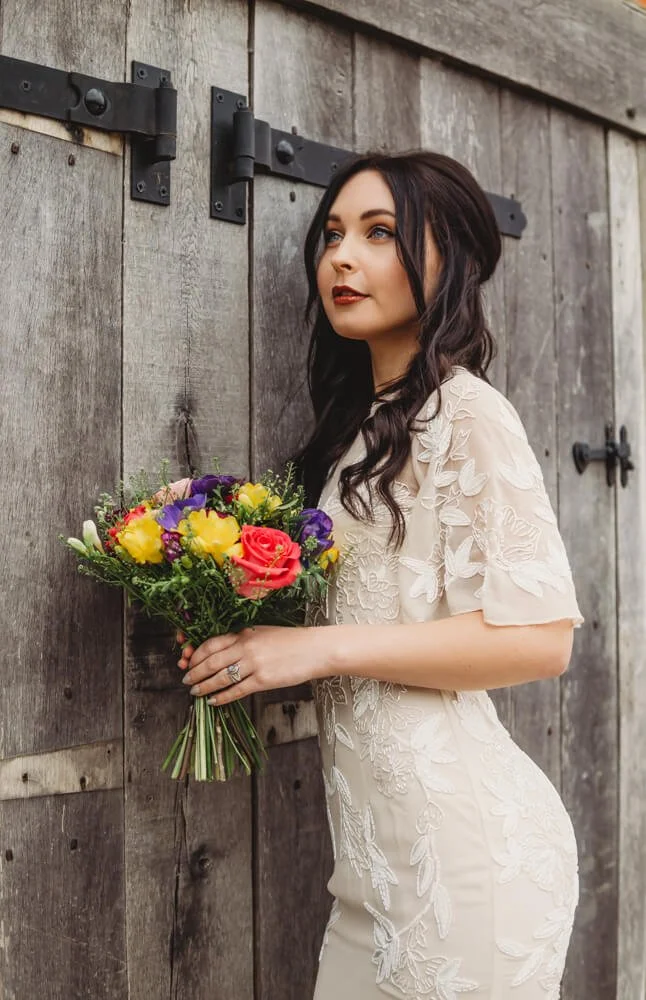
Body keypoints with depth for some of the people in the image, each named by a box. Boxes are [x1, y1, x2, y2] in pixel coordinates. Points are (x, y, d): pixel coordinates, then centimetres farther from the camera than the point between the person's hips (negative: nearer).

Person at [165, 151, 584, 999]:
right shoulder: (365, 422, 14)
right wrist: (251, 642, 0)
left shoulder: (467, 411, -12)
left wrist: (321, 647, -19)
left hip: (457, 831, -8)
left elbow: (539, 637, -18)